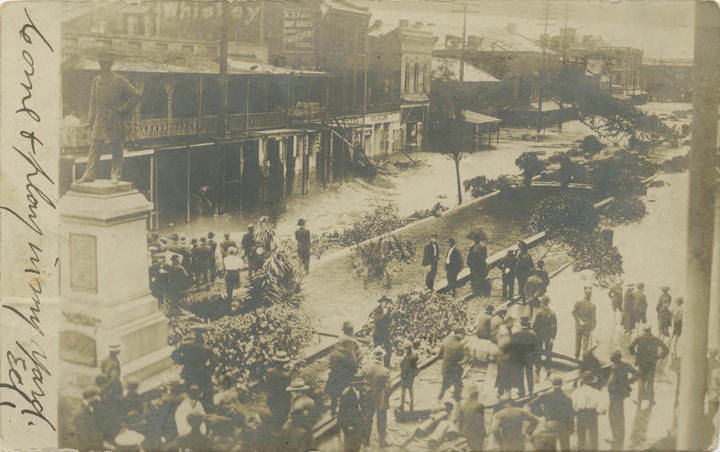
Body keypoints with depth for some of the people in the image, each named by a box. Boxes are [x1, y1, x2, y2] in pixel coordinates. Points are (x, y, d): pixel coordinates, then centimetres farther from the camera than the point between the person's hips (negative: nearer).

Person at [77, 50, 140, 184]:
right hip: (99, 119, 4)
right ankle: (89, 174, -2)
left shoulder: (119, 80, -2)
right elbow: (93, 101, 15)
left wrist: (123, 110, -6)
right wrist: (91, 121, 10)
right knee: (95, 146, -1)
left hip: (114, 120, -4)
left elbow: (134, 94, -3)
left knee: (116, 148, 1)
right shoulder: (96, 81, 12)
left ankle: (116, 175, 7)